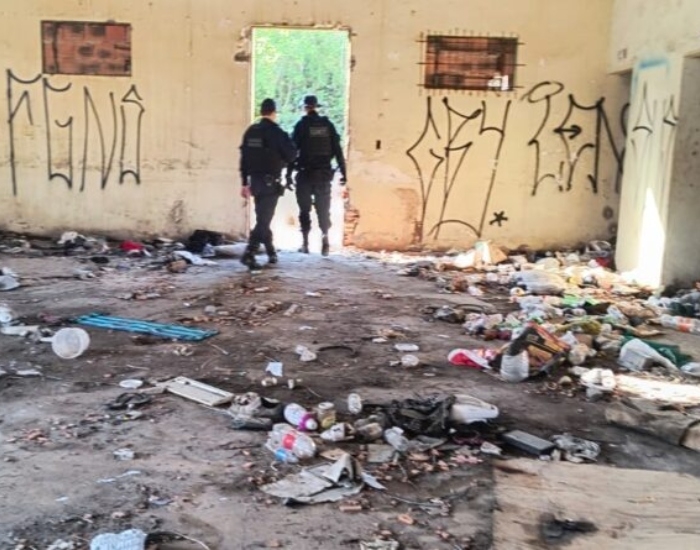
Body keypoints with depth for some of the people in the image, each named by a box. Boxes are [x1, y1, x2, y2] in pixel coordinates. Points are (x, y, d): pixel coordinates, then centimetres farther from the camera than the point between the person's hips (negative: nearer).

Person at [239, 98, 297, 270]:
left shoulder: (250, 132, 7)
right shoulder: (277, 133, -12)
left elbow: (244, 158, 8)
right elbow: (291, 155, -11)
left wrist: (245, 183, 14)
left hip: (254, 180, 6)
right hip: (270, 182, -6)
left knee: (262, 217, 19)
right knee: (264, 219, -5)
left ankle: (271, 252, 29)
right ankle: (249, 254, -16)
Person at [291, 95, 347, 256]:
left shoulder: (302, 125, -4)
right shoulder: (327, 125, 5)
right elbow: (337, 150, 2)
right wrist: (343, 172, 4)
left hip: (306, 173, -2)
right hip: (324, 173, 2)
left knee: (305, 209, 7)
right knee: (323, 208, 8)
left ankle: (305, 242, 7)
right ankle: (325, 238, -6)